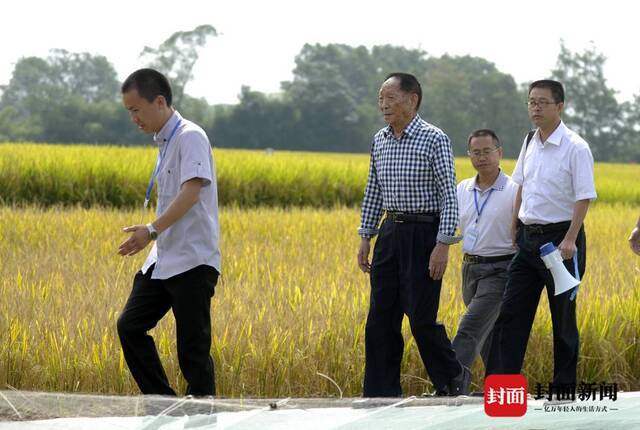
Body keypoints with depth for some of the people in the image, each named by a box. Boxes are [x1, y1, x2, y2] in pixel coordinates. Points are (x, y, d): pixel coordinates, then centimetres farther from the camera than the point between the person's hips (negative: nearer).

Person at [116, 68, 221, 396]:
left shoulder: (190, 137, -12)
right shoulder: (165, 141, 16)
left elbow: (192, 191, -25)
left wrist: (152, 230, -33)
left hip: (192, 262, -9)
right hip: (163, 260, 9)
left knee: (192, 347, -6)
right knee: (130, 326, 5)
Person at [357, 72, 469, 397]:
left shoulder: (434, 139, -9)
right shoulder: (379, 140, 10)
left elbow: (448, 196, -11)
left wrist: (443, 245, -17)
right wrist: (365, 237, 14)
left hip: (423, 234, -6)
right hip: (390, 233, 6)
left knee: (421, 318, -6)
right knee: (381, 318, 4)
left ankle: (452, 379, 15)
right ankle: (381, 394, 10)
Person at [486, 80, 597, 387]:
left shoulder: (575, 148, -13)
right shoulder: (530, 143, 8)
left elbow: (584, 198, -15)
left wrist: (570, 240, -22)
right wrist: (515, 224, 19)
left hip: (559, 238, -7)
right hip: (528, 236, 7)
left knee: (563, 319, 3)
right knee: (510, 313, 2)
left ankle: (564, 386, 12)